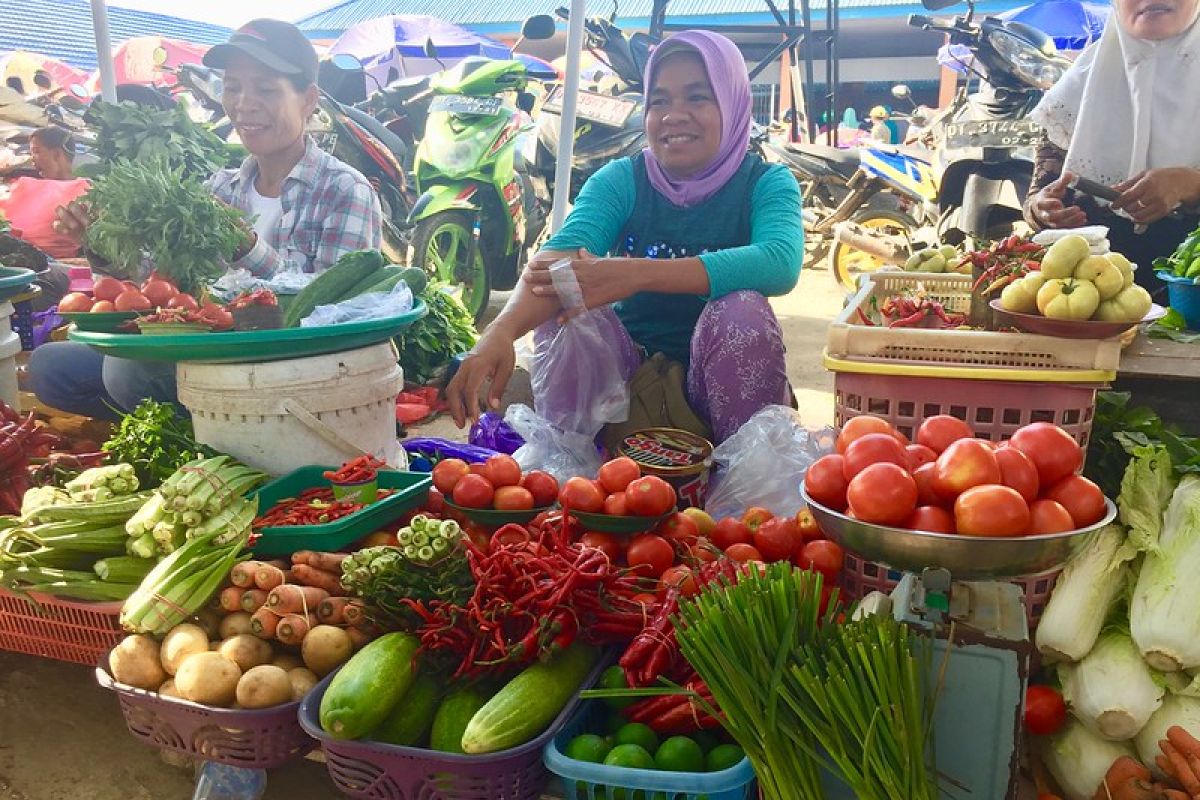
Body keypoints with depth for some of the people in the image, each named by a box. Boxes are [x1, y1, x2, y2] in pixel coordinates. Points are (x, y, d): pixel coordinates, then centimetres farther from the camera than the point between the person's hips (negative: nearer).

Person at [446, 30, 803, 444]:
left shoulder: (767, 183, -5)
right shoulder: (620, 180, -2)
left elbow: (780, 263, -29)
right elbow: (561, 253, -23)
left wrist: (637, 274, -40)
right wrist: (501, 329, -45)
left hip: (717, 381, 0)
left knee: (742, 310, -29)